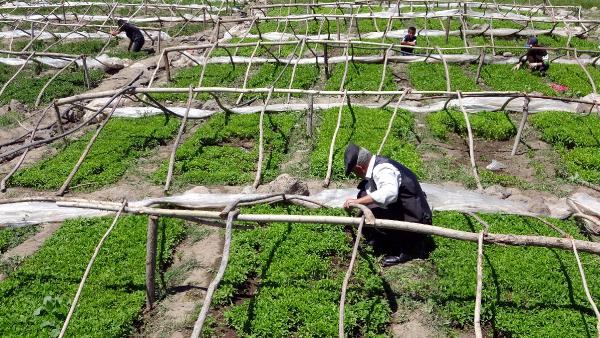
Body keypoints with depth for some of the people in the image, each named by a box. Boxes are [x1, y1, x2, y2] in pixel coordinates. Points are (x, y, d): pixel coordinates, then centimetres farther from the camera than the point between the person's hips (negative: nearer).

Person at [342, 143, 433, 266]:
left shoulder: (382, 169, -21)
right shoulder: (379, 163, 10)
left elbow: (390, 192, -42)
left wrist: (358, 201, -37)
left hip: (415, 221, -10)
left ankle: (408, 250, -6)